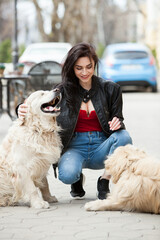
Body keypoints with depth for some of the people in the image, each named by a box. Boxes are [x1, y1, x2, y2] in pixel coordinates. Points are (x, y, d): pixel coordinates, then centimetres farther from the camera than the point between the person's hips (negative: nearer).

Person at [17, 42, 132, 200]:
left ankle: (104, 181, -8)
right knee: (67, 174, -35)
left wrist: (117, 124, -19)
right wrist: (24, 111, -22)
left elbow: (118, 120, 6)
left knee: (124, 137, -32)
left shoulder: (110, 89, 2)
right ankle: (78, 180, 7)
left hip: (101, 148, 1)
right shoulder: (64, 91, 0)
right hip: (74, 147, -1)